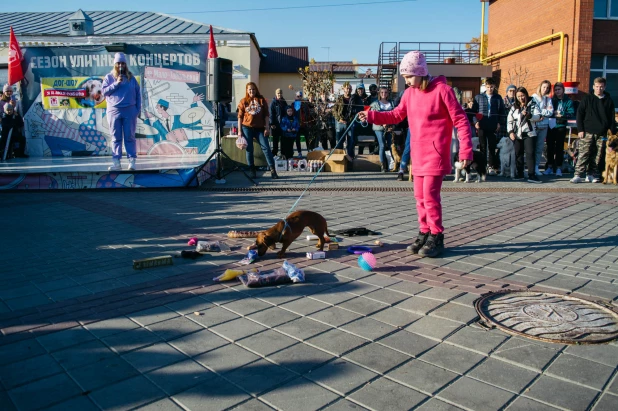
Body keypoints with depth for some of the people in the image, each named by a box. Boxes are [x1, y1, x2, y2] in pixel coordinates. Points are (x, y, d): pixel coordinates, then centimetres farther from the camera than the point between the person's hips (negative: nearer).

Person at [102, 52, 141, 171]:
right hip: (114, 111, 1)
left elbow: (138, 94, 8)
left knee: (130, 137, 1)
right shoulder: (109, 77, 9)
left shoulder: (131, 78, 9)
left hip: (130, 111, -1)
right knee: (116, 138, 3)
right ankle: (116, 162, 6)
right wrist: (116, 83, -11)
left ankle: (132, 161, 3)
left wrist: (138, 109, 1)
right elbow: (104, 91, -1)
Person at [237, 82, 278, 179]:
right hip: (247, 127, 0)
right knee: (249, 149, 2)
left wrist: (267, 127, -2)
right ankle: (252, 171, 11)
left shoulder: (262, 100, 7)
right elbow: (240, 116, 7)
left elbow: (266, 115, 6)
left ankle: (273, 170, -5)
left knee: (266, 147, -7)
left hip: (260, 128, 0)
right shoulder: (243, 101, 8)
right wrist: (239, 130, 0)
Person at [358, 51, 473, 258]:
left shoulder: (442, 89, -10)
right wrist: (371, 116, 6)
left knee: (430, 195, -8)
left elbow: (461, 120, -10)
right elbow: (396, 115, 18)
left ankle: (436, 238, 3)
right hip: (418, 155, 7)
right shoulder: (409, 93, 8)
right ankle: (424, 234, 22)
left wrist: (466, 150, -14)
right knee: (420, 196, 10)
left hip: (435, 154, -7)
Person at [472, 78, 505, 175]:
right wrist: (476, 121, -6)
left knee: (492, 147, 1)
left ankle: (491, 166, 6)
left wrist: (499, 123, -1)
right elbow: (473, 110, 6)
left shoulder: (498, 98, 7)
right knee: (482, 147, 5)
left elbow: (502, 112, 10)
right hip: (481, 126, 0)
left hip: (493, 127, 0)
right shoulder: (478, 97, 6)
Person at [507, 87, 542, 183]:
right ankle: (519, 174, 19)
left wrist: (529, 115, -26)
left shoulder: (532, 105, 3)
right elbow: (509, 120, 9)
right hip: (517, 134, 3)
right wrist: (510, 131, -3)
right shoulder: (514, 106, 11)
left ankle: (531, 175, -8)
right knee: (518, 154, 9)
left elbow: (538, 116, -7)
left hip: (529, 134, -3)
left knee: (530, 154, -8)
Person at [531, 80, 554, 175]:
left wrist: (541, 113, -9)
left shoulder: (548, 99, 13)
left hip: (544, 125, 4)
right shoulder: (534, 97, 2)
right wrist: (546, 111, -5)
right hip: (534, 125, -4)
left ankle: (536, 167, 11)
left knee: (540, 147, 6)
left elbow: (551, 112, 2)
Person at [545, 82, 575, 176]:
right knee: (550, 147, 5)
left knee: (559, 147, 0)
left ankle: (558, 168, 4)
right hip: (550, 126, 3)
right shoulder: (551, 100, 11)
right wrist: (553, 114, -13)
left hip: (561, 127, -3)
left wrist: (561, 115, -18)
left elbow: (572, 114, -7)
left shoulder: (568, 101, 2)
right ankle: (550, 166, 14)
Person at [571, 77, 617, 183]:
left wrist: (613, 132, 6)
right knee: (583, 154, -8)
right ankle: (578, 175, -8)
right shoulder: (587, 99, 5)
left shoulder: (609, 101, 11)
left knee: (597, 156, 3)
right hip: (588, 132, -2)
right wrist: (580, 129, -6)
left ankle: (591, 175, 11)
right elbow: (579, 114, 2)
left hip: (602, 134, 2)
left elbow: (612, 118, 12)